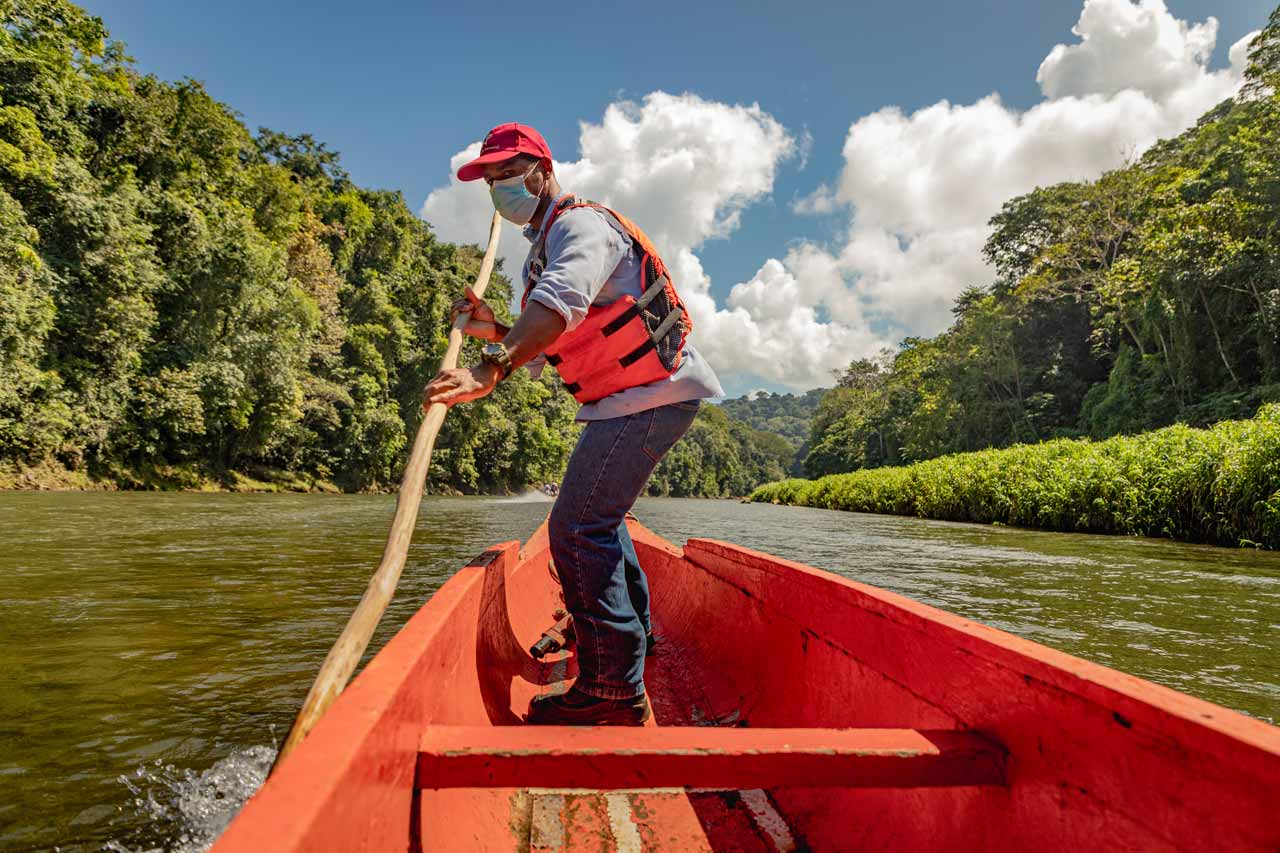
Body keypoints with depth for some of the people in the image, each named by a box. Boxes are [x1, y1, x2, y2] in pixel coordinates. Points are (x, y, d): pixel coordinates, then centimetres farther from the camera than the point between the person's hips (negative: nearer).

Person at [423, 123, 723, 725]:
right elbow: (541, 350, 16)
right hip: (626, 399, 11)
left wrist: (489, 370, -49)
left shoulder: (581, 224, -13)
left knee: (577, 528, -17)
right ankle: (630, 626, 46)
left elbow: (561, 305, -36)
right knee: (596, 517, 25)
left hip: (651, 395, -11)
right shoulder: (543, 249, 20)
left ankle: (614, 691, -9)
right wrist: (494, 332, -3)